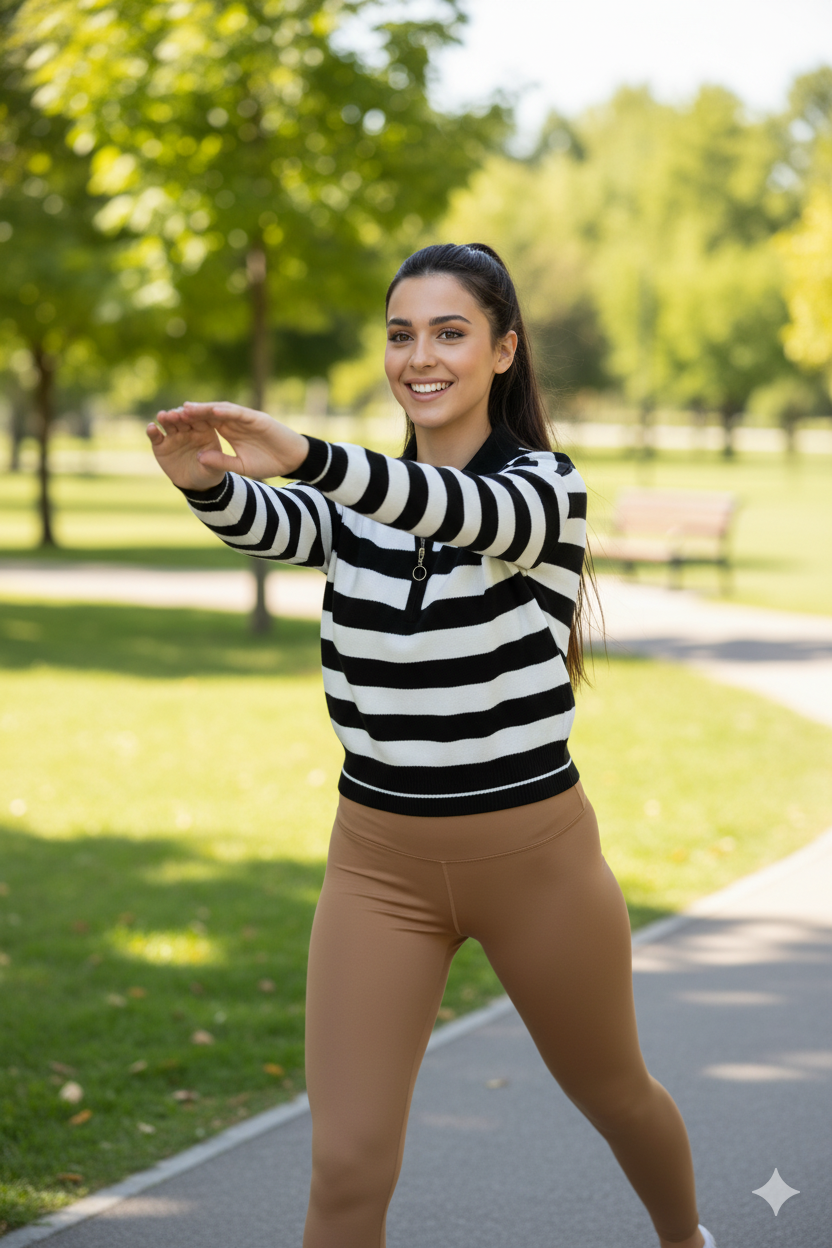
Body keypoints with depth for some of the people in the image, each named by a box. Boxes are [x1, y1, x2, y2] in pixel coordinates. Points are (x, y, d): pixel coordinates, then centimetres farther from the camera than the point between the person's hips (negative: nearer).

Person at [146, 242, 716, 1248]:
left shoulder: (546, 489, -10)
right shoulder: (354, 499, 1)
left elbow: (471, 514, -34)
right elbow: (263, 523, -22)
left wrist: (303, 455, -53)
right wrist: (205, 479, -48)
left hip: (533, 854, -2)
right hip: (380, 863, 2)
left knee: (614, 1095, 21)